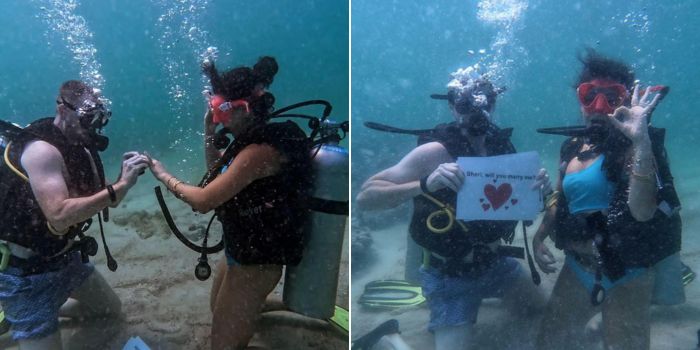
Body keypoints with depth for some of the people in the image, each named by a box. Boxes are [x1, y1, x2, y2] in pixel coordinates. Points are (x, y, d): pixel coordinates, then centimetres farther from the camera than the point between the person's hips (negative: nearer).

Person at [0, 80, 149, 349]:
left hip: (66, 256, 8)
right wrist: (121, 186, -35)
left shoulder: (79, 148, 2)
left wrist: (124, 178, -12)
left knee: (112, 310, 19)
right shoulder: (43, 150, -24)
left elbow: (104, 200, 7)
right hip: (27, 271, -8)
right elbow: (60, 214, -36)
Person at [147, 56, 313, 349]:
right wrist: (209, 130, 5)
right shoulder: (254, 138, 1)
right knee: (219, 309, 34)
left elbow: (203, 200, -27)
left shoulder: (261, 151, -30)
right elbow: (218, 172, 19)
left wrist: (164, 176, -11)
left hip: (256, 261, -11)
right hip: (244, 250, 11)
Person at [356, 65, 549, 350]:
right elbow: (365, 197, -30)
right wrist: (425, 185, -44)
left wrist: (538, 185, -16)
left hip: (495, 261, 6)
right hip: (450, 274, -6)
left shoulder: (501, 144, -6)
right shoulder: (435, 152, -24)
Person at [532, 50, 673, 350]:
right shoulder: (571, 148, 4)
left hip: (625, 277, -6)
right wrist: (540, 237, 5)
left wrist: (642, 142, -36)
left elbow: (642, 212, -31)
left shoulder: (632, 148, -15)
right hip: (576, 270, 7)